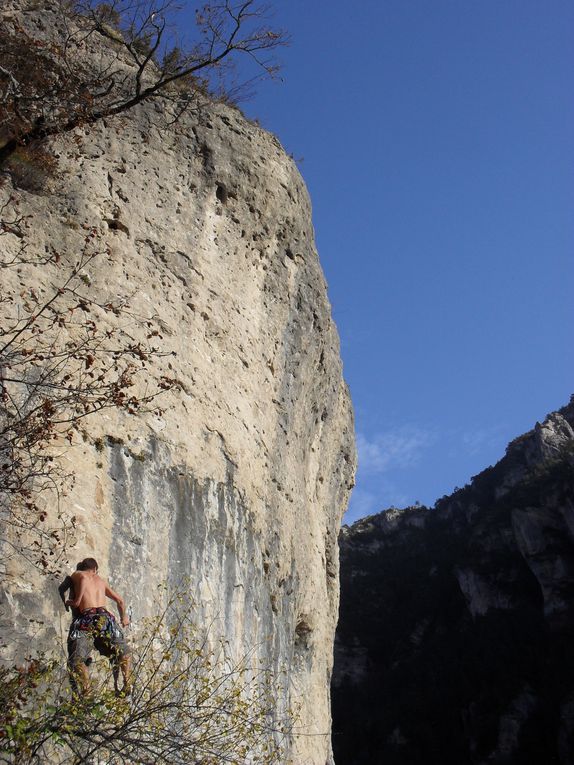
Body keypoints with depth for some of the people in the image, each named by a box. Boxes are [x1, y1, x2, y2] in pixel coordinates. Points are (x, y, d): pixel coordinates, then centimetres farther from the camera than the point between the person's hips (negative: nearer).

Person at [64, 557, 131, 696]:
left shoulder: (77, 574, 18)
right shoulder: (100, 580, 29)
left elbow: (84, 578, -7)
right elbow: (120, 601, 34)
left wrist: (76, 601, 4)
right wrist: (123, 617, 51)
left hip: (88, 619, -4)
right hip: (105, 617, 4)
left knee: (76, 660, -8)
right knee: (122, 654, 19)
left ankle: (87, 691, -28)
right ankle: (126, 686, 3)